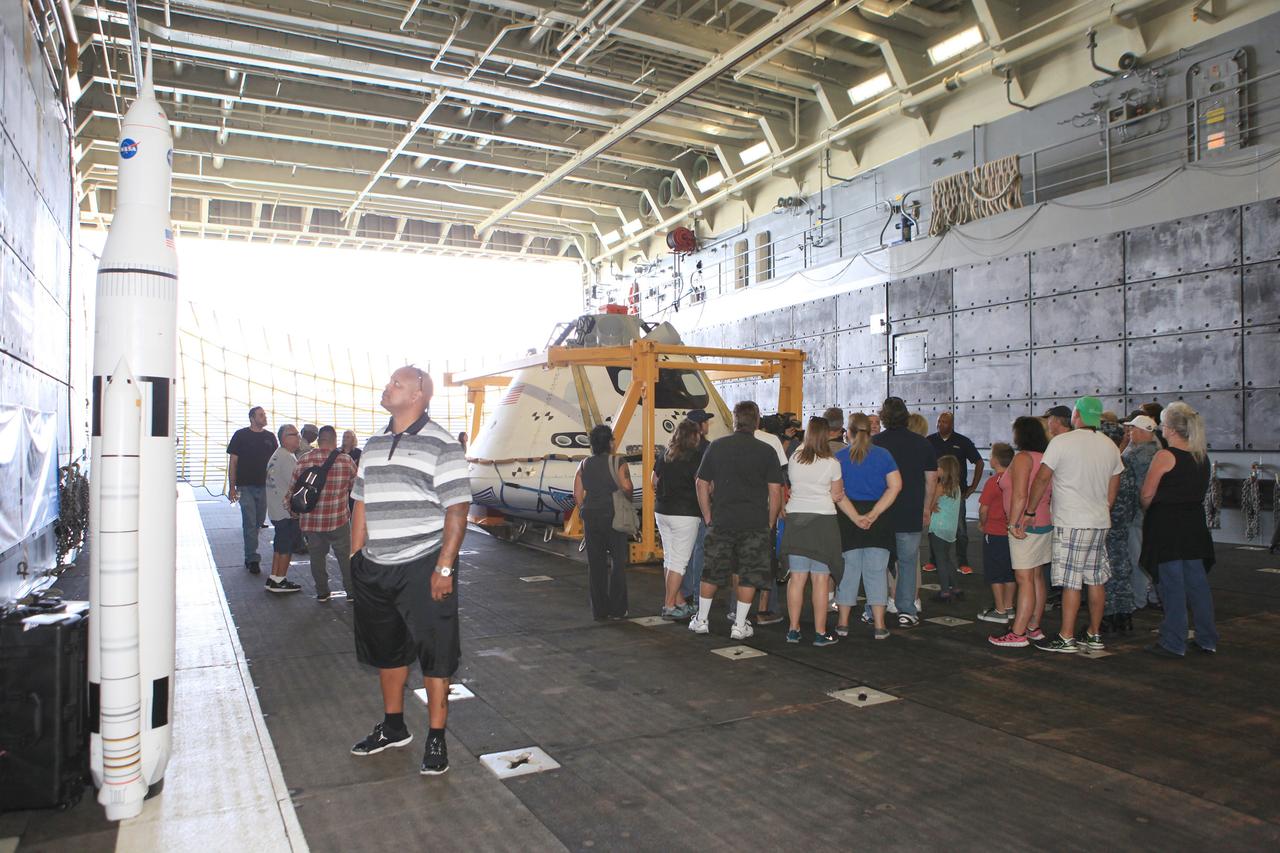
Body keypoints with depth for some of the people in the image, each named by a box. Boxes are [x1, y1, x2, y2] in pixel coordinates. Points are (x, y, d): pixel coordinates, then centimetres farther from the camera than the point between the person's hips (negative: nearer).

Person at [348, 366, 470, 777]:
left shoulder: (441, 445, -10)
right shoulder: (373, 445, 12)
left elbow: (457, 511, -13)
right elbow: (361, 505, 17)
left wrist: (444, 568, -18)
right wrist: (355, 558, 12)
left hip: (423, 568, -7)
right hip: (375, 569, 7)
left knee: (434, 654, 1)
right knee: (386, 650, 18)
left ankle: (436, 739, 15)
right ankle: (393, 727, 36)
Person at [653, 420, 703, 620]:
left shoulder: (664, 454, 9)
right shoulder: (695, 456, -11)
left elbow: (655, 482, 15)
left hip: (661, 511, 7)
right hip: (685, 514, -7)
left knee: (669, 558, 13)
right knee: (679, 560, -1)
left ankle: (678, 601, 22)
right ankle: (669, 606, 1)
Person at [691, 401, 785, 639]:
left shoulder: (716, 447, 3)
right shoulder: (766, 451, -4)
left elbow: (702, 484, 5)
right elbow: (775, 492, -5)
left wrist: (708, 517, 12)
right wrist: (770, 523, 5)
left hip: (721, 521, 2)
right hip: (755, 524, -2)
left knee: (712, 572, 13)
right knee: (749, 575, 9)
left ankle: (701, 620, 23)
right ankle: (739, 626, 12)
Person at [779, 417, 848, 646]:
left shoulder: (794, 459, 3)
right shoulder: (832, 463, -6)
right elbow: (836, 496, 2)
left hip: (795, 517, 3)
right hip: (823, 519, -3)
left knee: (797, 577, 8)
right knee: (820, 579, 2)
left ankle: (793, 629, 14)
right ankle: (820, 633, 7)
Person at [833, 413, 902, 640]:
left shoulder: (839, 456, -2)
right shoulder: (883, 455, 2)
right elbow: (895, 486, -7)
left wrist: (855, 517, -13)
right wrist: (874, 514, -12)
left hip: (847, 519, -1)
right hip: (879, 522, 1)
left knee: (848, 570, 9)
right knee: (876, 572, 7)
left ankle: (843, 623, 15)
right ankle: (879, 625, 8)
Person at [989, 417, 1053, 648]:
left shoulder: (1023, 458, -13)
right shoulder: (1045, 458, 13)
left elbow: (1020, 495, -21)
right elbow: (1050, 494, 16)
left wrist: (1014, 522, -17)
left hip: (1025, 526, -9)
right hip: (1044, 523, 10)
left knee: (1024, 579, -9)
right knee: (1037, 576, 13)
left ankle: (1018, 634, -8)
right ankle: (1033, 627, 21)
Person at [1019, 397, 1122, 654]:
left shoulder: (1062, 442, -11)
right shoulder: (1110, 446, 9)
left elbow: (1041, 479, -11)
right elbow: (1114, 487, 16)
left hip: (1072, 523, -7)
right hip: (1100, 522, 7)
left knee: (1071, 582, -3)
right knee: (1096, 580, 12)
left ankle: (1066, 637, 2)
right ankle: (1094, 635, 21)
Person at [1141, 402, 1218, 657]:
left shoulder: (1165, 456, -15)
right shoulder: (1202, 456, 7)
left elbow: (1147, 495, -11)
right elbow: (1199, 490, 15)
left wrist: (1149, 511, 8)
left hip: (1167, 525, -7)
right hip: (1195, 524, 7)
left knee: (1172, 584, -1)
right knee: (1197, 582, 14)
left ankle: (1173, 644, 6)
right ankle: (1207, 639, 22)